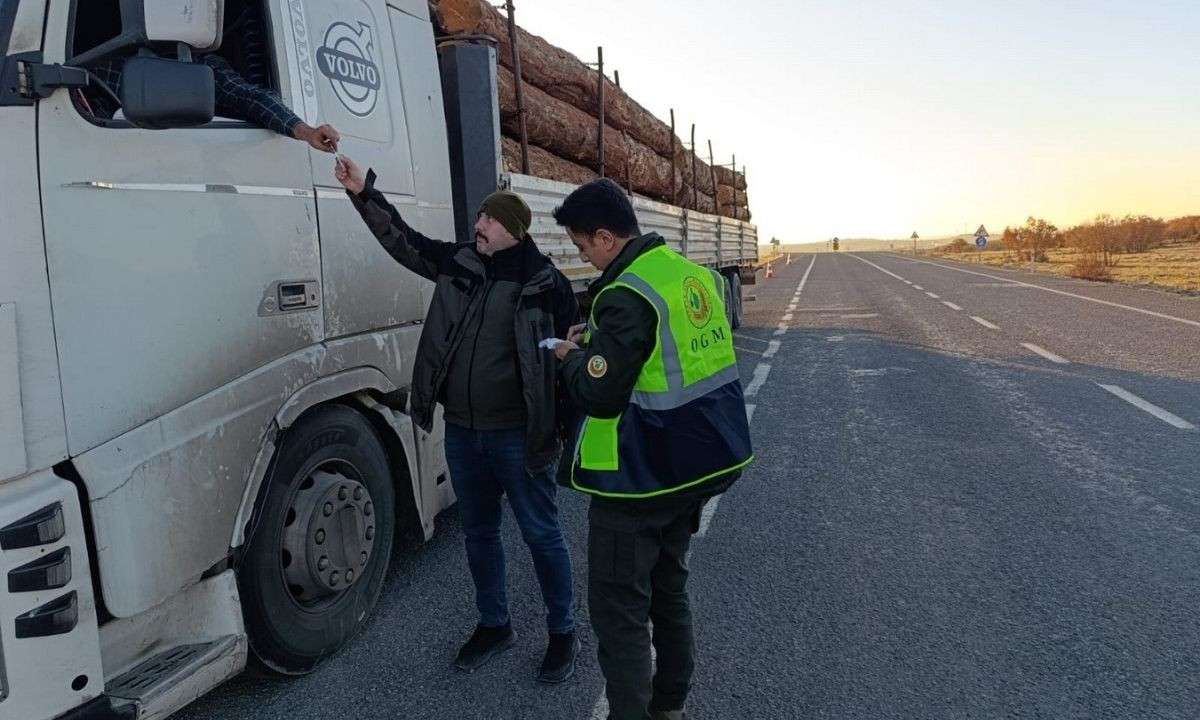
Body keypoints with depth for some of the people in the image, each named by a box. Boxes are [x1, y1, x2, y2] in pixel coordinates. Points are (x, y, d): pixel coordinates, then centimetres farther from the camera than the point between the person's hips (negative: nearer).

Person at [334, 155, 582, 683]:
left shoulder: (546, 283, -9)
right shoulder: (459, 264, 5)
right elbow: (404, 241, 10)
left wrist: (563, 429, -11)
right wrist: (363, 193, 1)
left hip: (517, 435, -5)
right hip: (462, 431, 6)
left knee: (541, 534, 7)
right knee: (479, 532, 18)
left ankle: (563, 634, 26)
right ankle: (494, 625, 38)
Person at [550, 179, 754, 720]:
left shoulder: (627, 296, -23)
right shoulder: (694, 273, 5)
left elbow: (599, 396, -23)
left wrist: (572, 357, -3)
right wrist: (597, 339, 13)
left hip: (641, 480, -9)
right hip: (701, 464, 9)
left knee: (618, 609, 4)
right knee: (669, 589, 23)